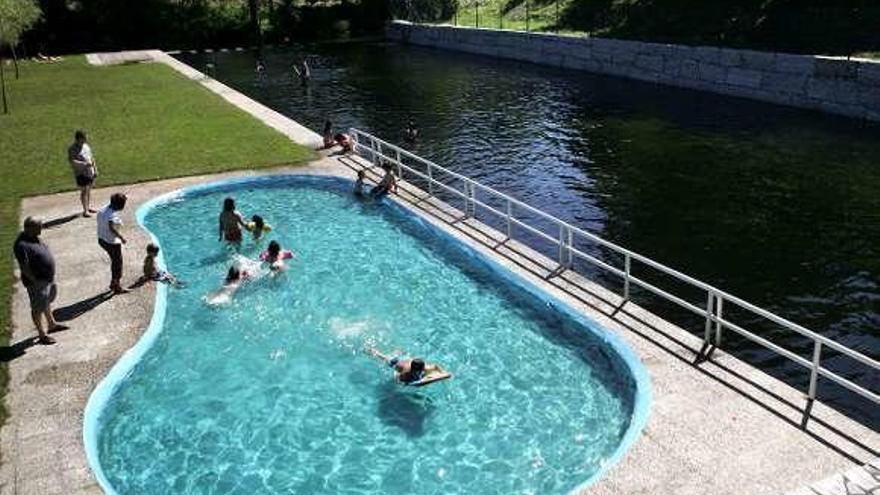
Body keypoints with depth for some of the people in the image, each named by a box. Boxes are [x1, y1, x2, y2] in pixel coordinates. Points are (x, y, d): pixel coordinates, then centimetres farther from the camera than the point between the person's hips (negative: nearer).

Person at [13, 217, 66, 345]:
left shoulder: (33, 237, 1)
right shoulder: (22, 245, -28)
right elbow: (24, 267, -26)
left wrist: (51, 278, 16)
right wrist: (36, 283, -22)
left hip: (47, 278, 10)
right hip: (37, 281, -10)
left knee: (47, 301, 27)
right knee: (38, 308, 6)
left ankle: (51, 324, 46)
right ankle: (42, 335, 18)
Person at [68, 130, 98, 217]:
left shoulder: (86, 145, 9)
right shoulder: (72, 149, -14)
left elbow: (91, 157, 18)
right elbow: (72, 161, -26)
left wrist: (95, 168, 18)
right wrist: (84, 163, -33)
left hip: (90, 172, 7)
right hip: (81, 174, -7)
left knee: (89, 190, 17)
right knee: (84, 191, -4)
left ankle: (89, 207, 30)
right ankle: (85, 211, 3)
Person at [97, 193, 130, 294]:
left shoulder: (104, 209, 1)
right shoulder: (113, 214, -27)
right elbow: (111, 228, -39)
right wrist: (121, 238, -33)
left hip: (102, 239, 9)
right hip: (112, 242, -9)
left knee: (115, 261, 25)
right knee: (118, 263, 9)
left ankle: (114, 283, 38)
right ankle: (117, 288, 21)